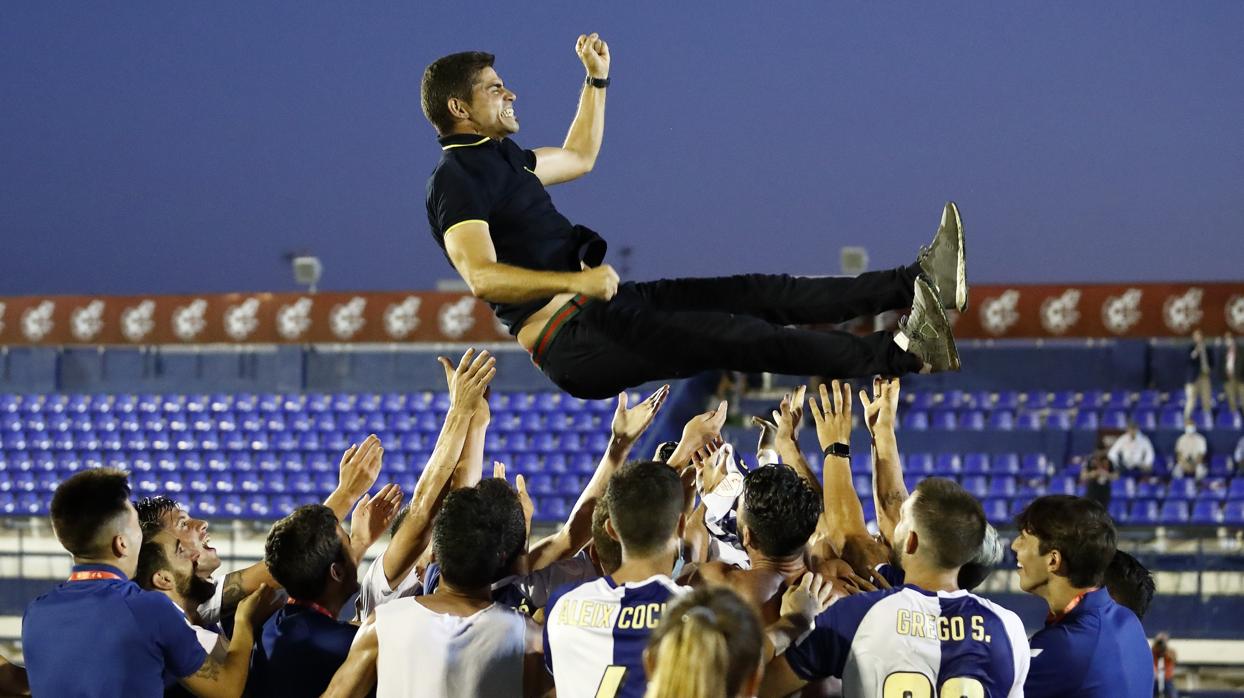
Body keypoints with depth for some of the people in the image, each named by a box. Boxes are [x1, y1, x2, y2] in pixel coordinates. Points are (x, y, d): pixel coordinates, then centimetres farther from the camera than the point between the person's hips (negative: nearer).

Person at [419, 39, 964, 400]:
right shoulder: (456, 180, -12)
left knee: (757, 294, 1)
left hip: (603, 305, 10)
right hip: (573, 342, -10)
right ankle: (902, 353, -27)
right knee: (734, 336, -20)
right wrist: (574, 281, -34)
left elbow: (577, 159, 40)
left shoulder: (498, 156, 20)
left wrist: (597, 79, 37)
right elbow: (482, 277, -26)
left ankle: (915, 284, -3)